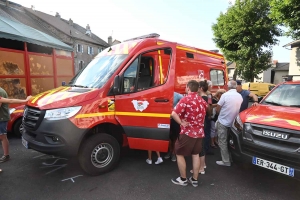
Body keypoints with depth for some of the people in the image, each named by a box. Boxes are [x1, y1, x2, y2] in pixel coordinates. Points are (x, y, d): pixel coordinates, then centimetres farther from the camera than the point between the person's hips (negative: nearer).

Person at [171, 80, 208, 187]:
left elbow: (174, 114, -26)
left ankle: (183, 179, 17)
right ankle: (194, 179, 25)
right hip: (199, 132, 7)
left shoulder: (186, 99, -15)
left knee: (179, 154, 9)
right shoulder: (202, 101, 8)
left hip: (187, 132, -7)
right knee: (196, 155, 16)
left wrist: (182, 123, -17)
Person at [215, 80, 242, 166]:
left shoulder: (225, 95, -16)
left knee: (222, 142, 2)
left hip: (223, 122, -6)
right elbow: (239, 109, 11)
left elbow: (217, 109, -13)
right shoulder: (240, 96, 2)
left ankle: (226, 161, 6)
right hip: (234, 122, 7)